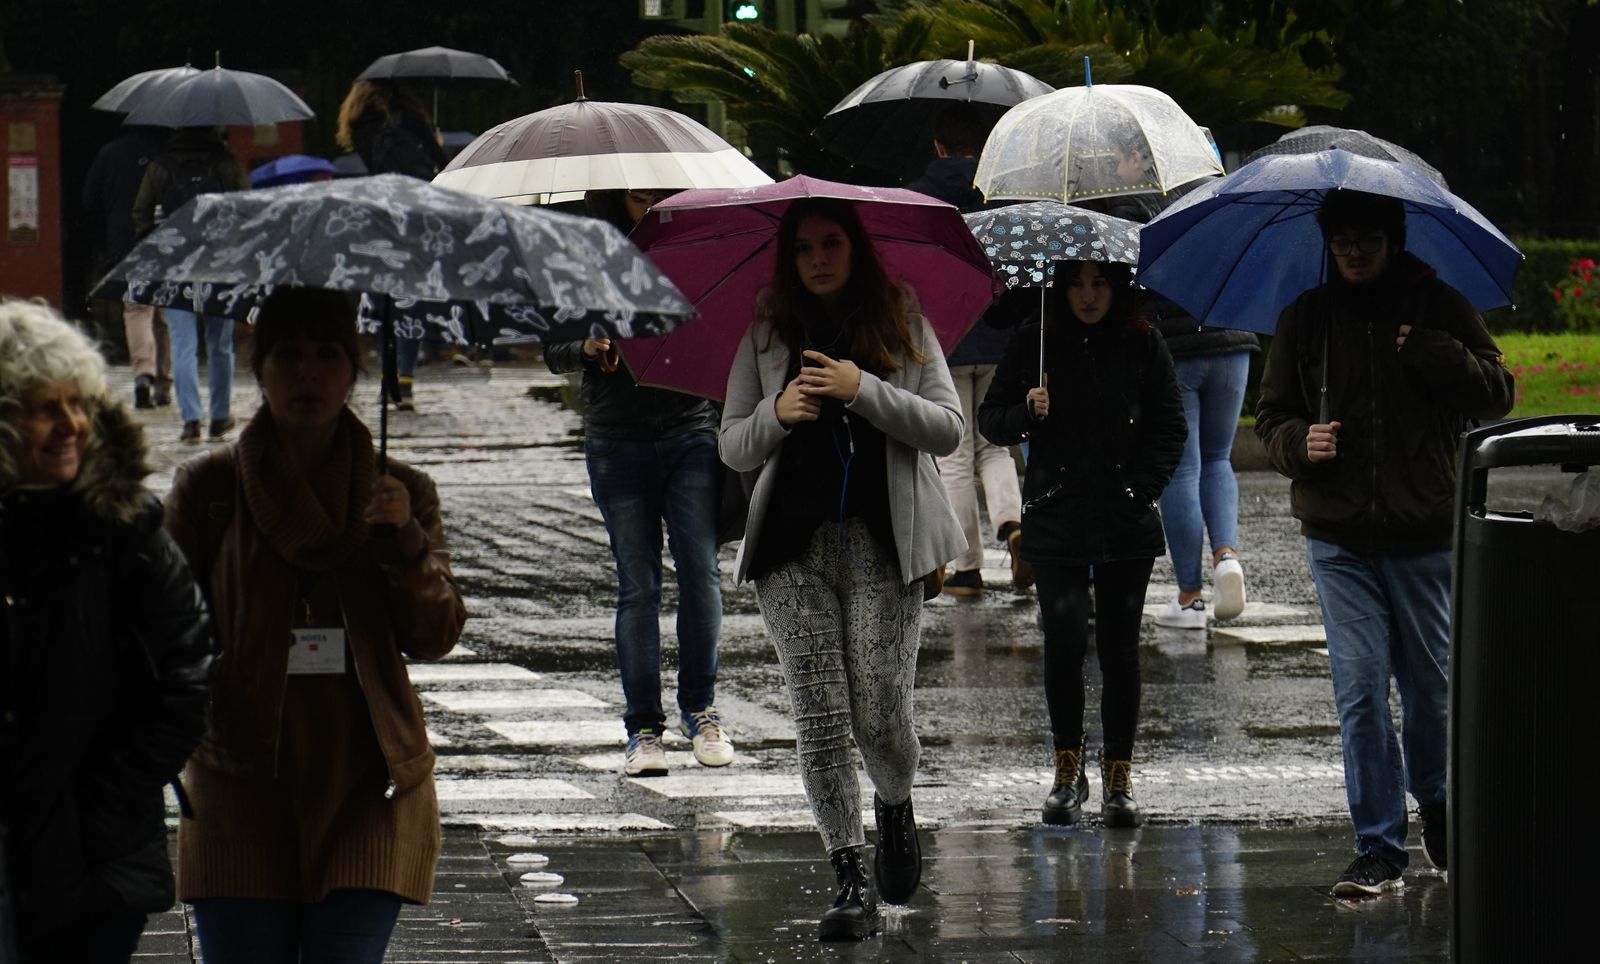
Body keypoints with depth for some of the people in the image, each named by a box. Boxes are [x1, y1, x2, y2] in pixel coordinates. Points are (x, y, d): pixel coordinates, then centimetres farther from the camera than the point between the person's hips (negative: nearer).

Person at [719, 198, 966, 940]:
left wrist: (865, 391, -13)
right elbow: (733, 447, 12)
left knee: (881, 717, -8)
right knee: (820, 716, -6)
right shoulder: (765, 335, 11)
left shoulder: (902, 327, 7)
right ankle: (851, 882, -2)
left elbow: (947, 429, -1)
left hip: (881, 543, -1)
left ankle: (895, 809, 26)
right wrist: (777, 414, -9)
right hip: (794, 544, 1)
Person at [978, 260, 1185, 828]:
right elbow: (989, 419, 9)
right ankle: (1068, 770, 8)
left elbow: (1170, 427, 7)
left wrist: (1143, 488, -5)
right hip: (1056, 519, 0)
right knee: (1064, 644, -9)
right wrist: (1025, 414, -13)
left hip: (1127, 523, 0)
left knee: (1119, 649, 2)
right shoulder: (1033, 343, 4)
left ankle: (1119, 776, 11)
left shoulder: (1143, 345, 3)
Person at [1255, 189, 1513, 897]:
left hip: (1426, 533, -1)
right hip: (1340, 539, 1)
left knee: (1432, 682, 9)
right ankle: (1379, 848, 0)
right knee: (1359, 691, -4)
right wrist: (1299, 441, -7)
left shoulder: (1439, 308, 3)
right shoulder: (1306, 319, 8)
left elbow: (1496, 393, -2)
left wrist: (1427, 353, -16)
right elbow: (1272, 414, 15)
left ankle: (1435, 799, 36)